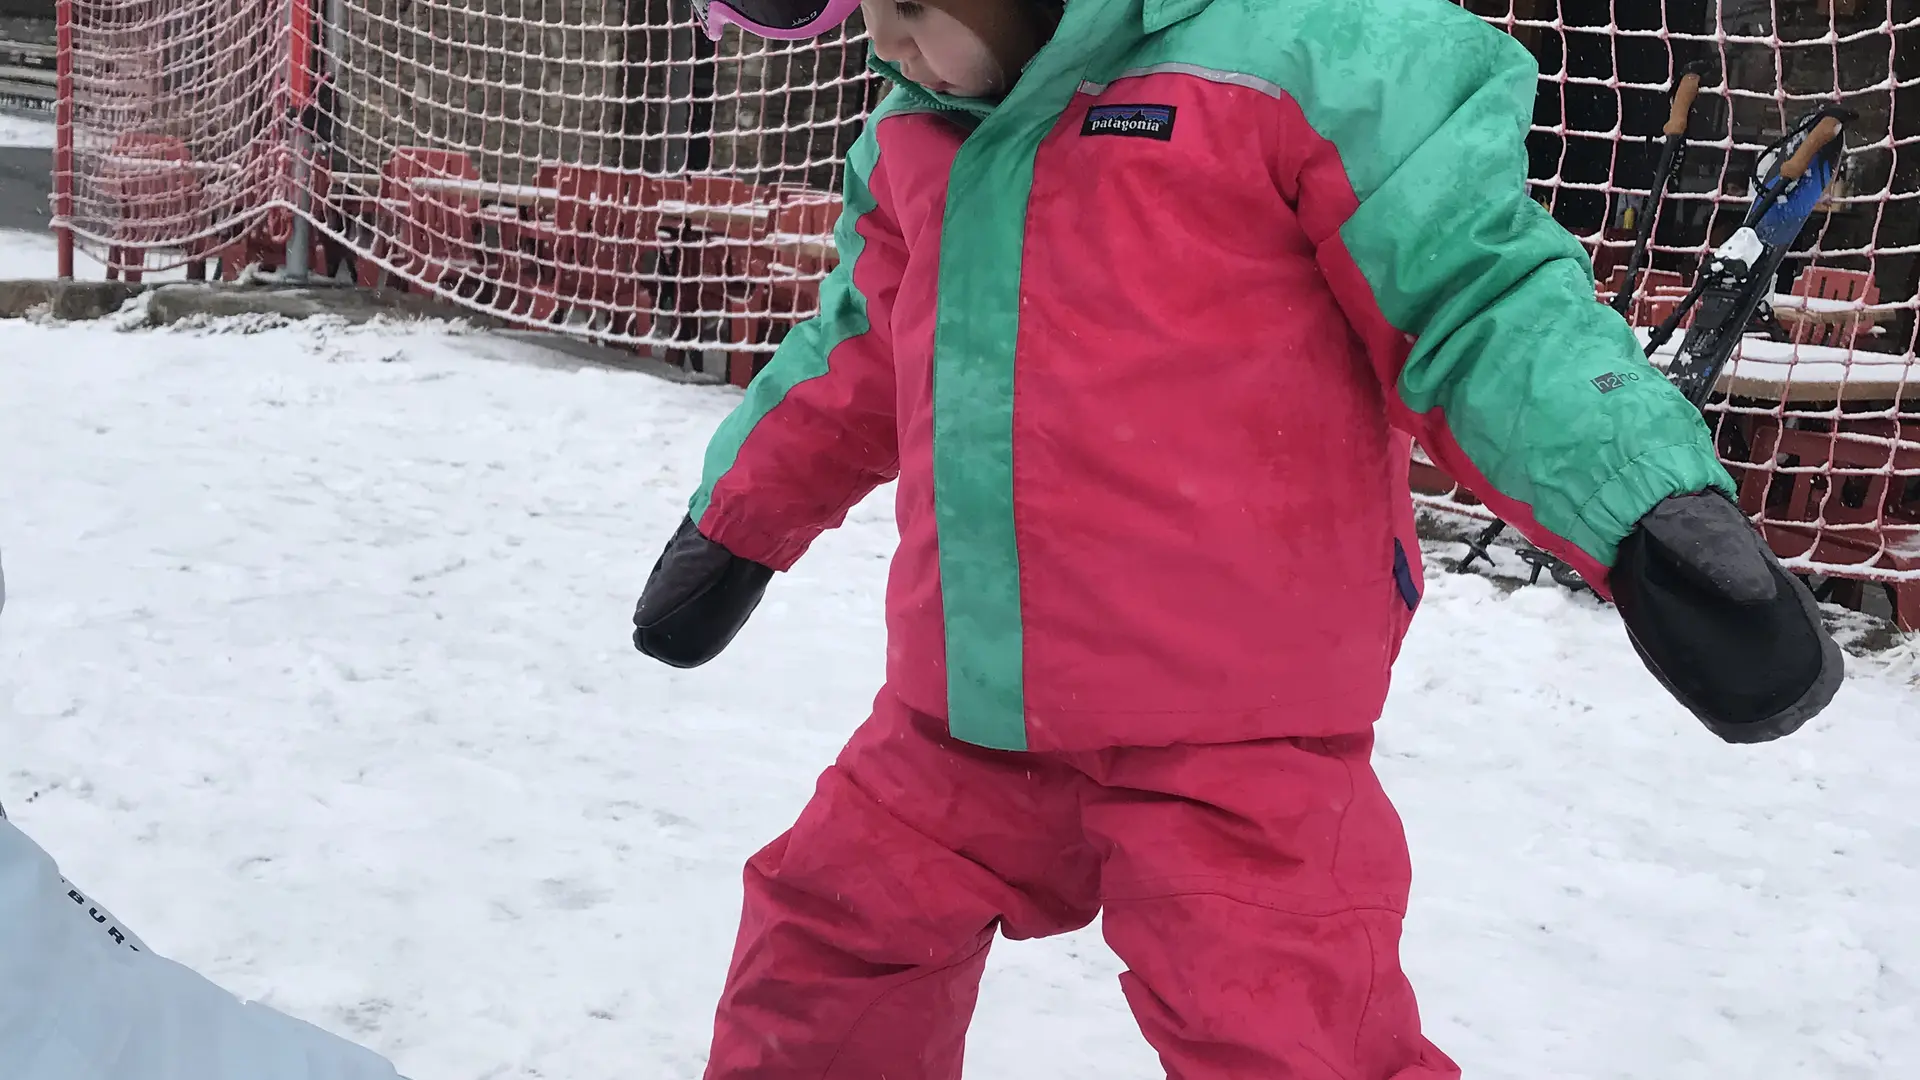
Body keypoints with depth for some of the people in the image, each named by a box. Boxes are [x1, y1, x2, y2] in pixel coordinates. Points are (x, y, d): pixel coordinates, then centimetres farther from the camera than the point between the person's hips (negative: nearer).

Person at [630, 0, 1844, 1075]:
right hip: (964, 722, 7)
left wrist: (1656, 511, -27)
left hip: (1234, 735, -7)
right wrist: (733, 526, 34)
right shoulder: (912, 138, 10)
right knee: (817, 958, 19)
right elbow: (859, 362, 25)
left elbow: (1482, 295, -13)